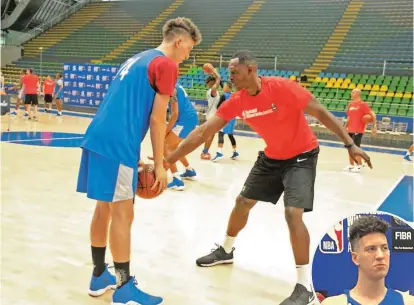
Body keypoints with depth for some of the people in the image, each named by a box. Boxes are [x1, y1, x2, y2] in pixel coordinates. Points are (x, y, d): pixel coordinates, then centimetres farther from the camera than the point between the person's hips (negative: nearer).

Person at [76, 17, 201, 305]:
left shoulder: (138, 59, 23)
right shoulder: (167, 65, -4)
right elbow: (156, 119, -9)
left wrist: (134, 156, 25)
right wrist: (159, 165, -3)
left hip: (98, 137, 9)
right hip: (116, 145, -9)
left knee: (104, 208, 15)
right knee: (122, 214, -2)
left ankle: (100, 276, 26)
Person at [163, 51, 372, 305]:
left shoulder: (282, 87, -26)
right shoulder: (236, 102, -11)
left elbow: (321, 113, -20)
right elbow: (203, 132, -9)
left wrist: (350, 144, -23)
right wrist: (170, 159, -12)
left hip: (302, 155, -6)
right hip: (272, 157, 6)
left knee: (293, 213, -21)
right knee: (243, 202, 11)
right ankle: (226, 251, 38)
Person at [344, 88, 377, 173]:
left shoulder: (363, 104, -10)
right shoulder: (350, 104, 12)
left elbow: (373, 115, -12)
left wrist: (374, 127, -19)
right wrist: (345, 127, 19)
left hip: (358, 130, -7)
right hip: (350, 130, 7)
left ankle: (359, 165, 6)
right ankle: (351, 165, 21)